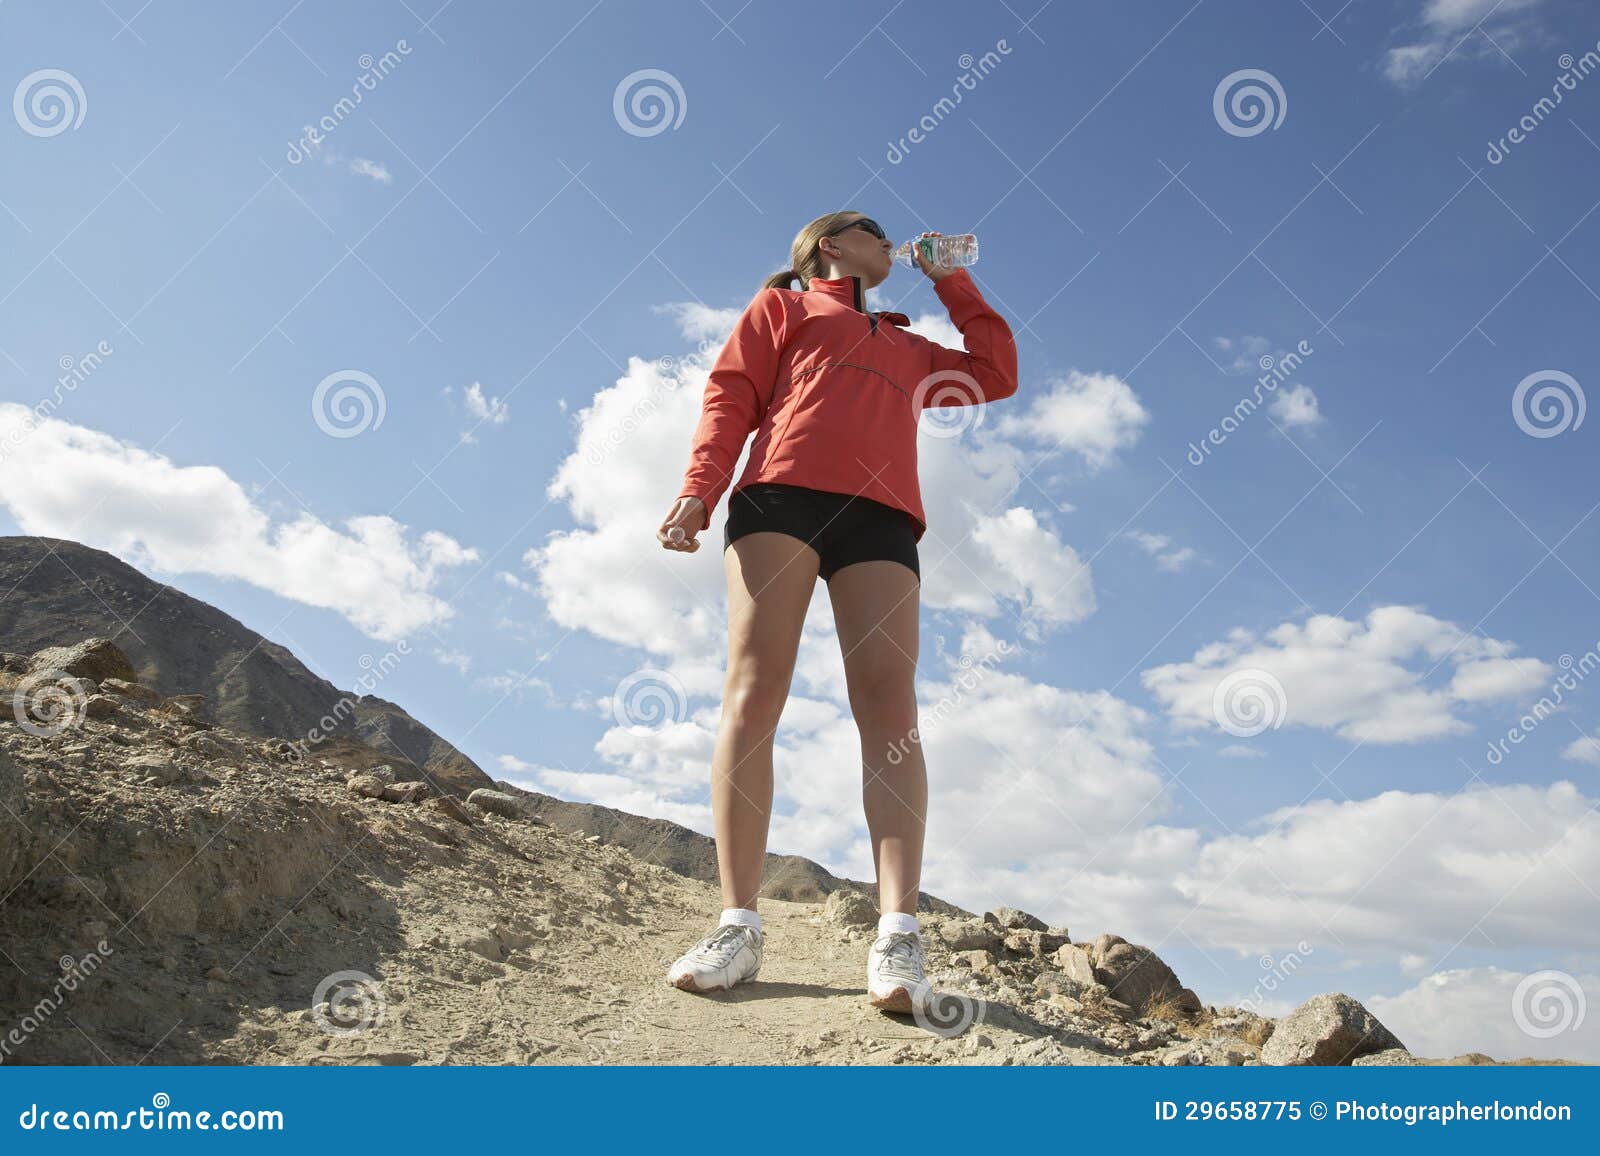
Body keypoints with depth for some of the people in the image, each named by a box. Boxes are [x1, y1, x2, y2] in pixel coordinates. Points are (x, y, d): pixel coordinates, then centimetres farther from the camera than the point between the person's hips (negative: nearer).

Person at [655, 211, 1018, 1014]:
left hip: (879, 514, 3)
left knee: (888, 705, -15)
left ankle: (898, 934, -23)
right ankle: (739, 926, -17)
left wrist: (952, 283, 38)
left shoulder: (908, 349, 38)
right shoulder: (782, 305, 27)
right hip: (781, 494, -3)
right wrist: (699, 491, -4)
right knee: (753, 691, -17)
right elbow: (730, 396, 13)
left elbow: (997, 373, 35)